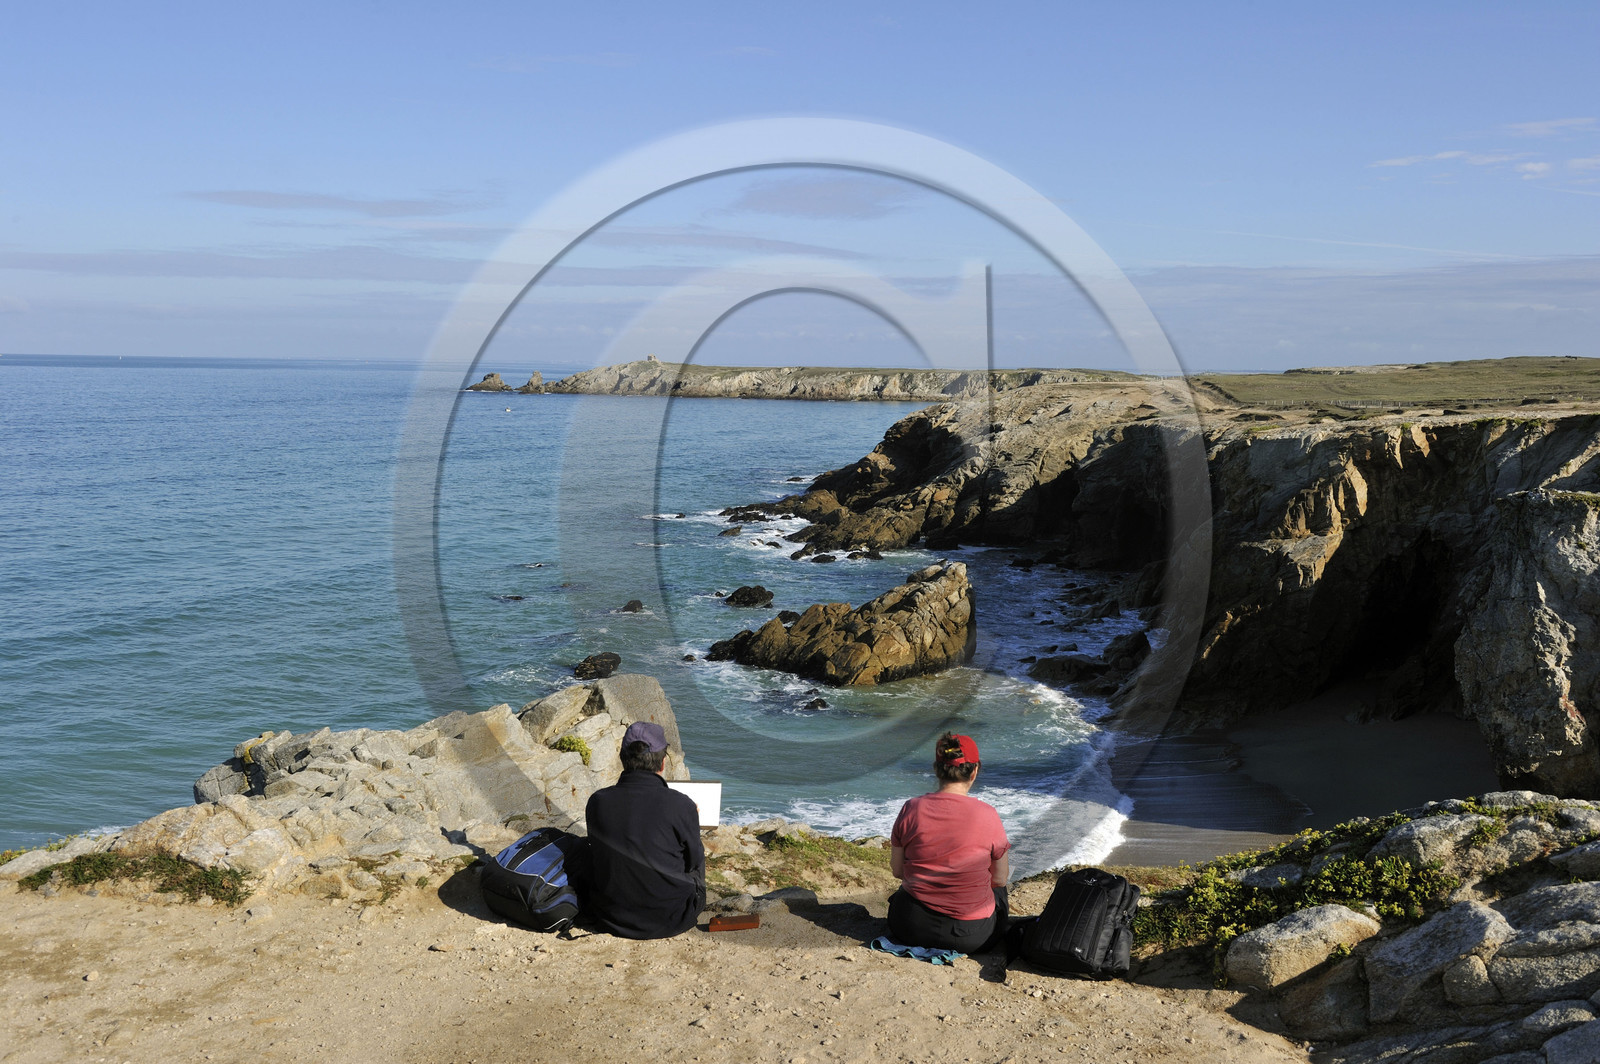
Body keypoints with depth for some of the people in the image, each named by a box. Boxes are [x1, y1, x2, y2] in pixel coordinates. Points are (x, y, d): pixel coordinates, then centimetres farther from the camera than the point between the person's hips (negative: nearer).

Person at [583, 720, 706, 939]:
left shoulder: (597, 801, -12)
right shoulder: (681, 805, -21)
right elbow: (693, 860, -5)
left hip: (611, 919, 3)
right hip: (671, 921, -2)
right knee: (698, 854, 26)